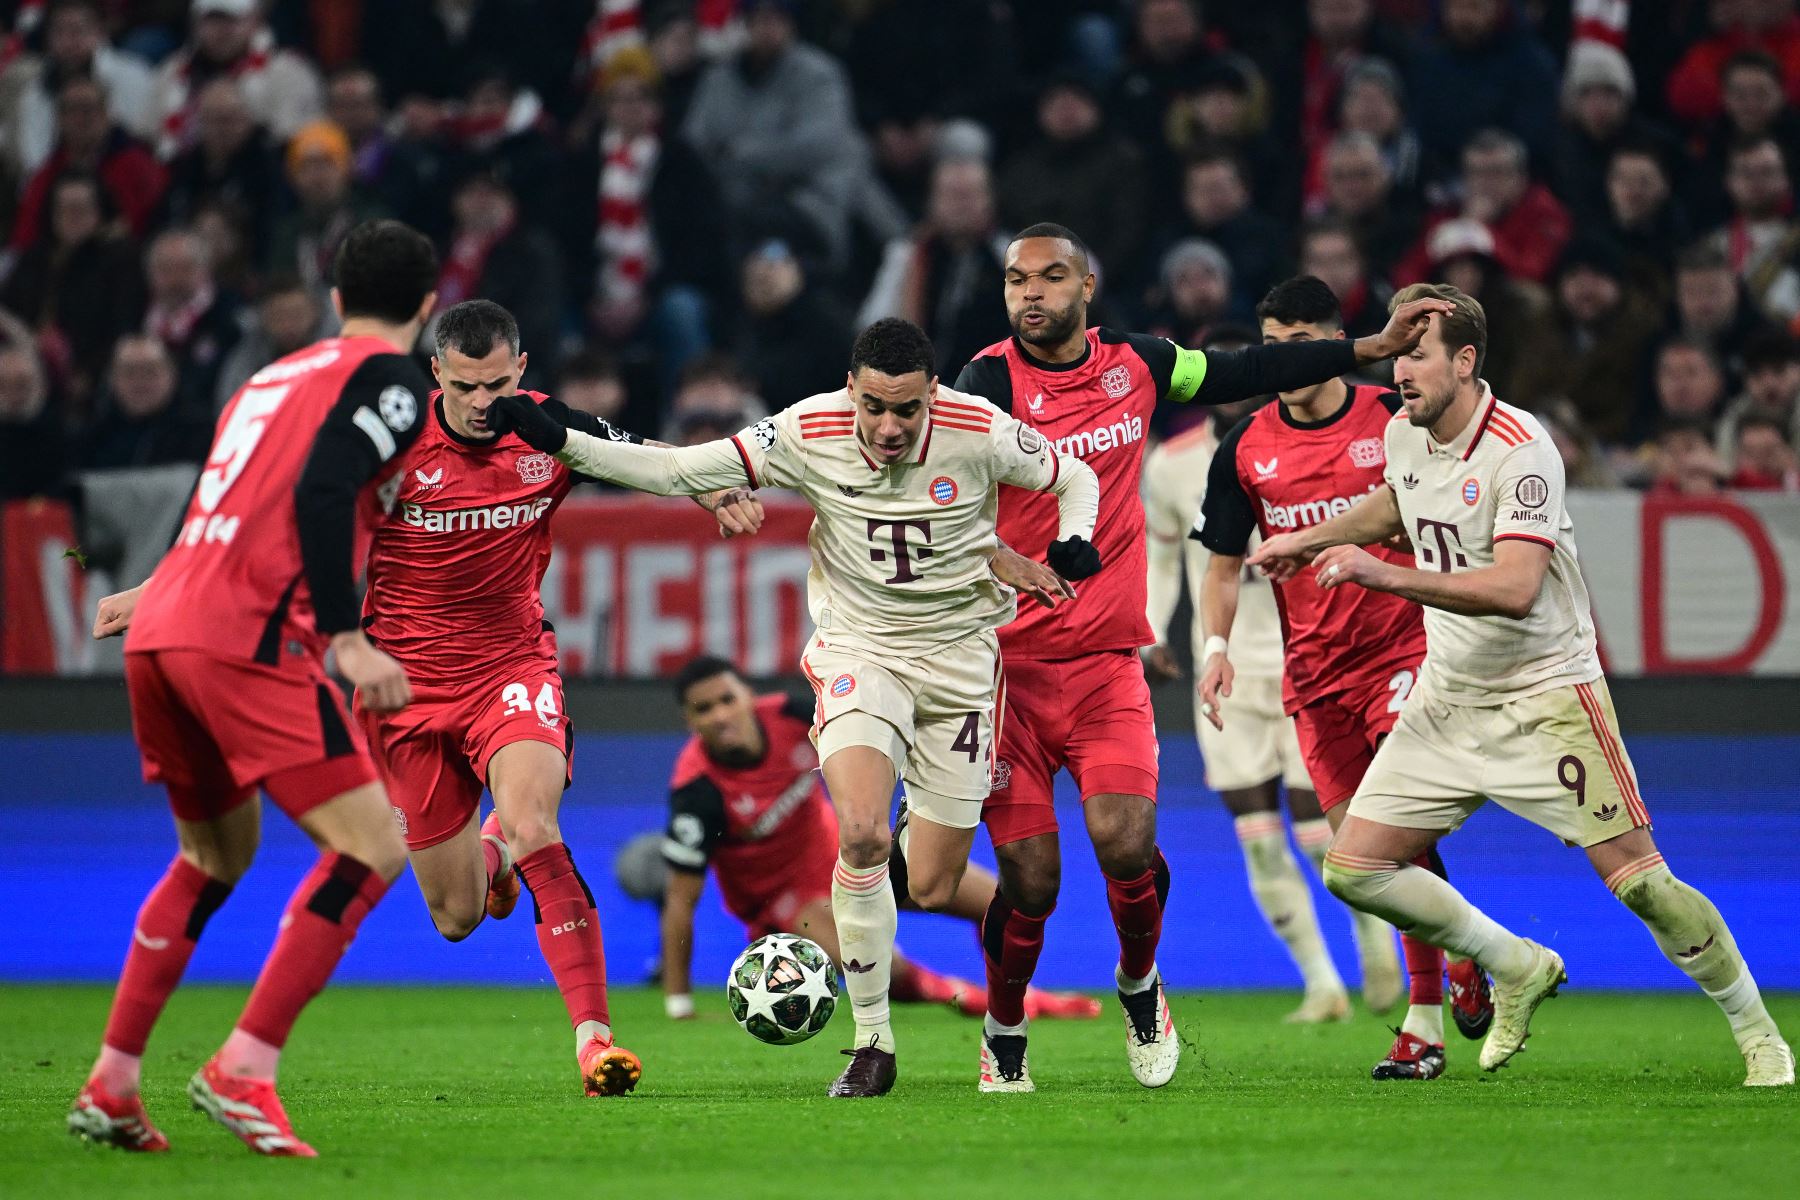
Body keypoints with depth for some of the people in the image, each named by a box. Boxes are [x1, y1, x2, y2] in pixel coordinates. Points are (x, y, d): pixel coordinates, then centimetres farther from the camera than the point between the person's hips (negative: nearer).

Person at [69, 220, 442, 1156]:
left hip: (162, 634, 9)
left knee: (216, 851, 25)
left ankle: (111, 1085, 22)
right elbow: (321, 494, -15)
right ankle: (242, 1070, -15)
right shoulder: (388, 379, 0)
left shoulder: (276, 375, 24)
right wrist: (348, 638, -18)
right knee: (371, 848, -8)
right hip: (249, 638, -9)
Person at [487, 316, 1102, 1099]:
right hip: (859, 648, 0)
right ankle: (872, 1042, -13)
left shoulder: (980, 433, -15)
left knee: (930, 890, -2)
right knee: (861, 833, -27)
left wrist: (1071, 546, -18)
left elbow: (1074, 479, 3)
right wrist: (562, 443, -21)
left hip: (960, 658, 0)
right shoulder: (810, 434, -15)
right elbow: (680, 471, -12)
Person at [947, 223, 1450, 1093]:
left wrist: (1369, 348, 22)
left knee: (1125, 844, -15)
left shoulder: (1133, 364, 6)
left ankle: (1138, 983, 16)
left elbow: (1240, 373, 20)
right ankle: (1004, 1034, 21)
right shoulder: (993, 380, -8)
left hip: (1105, 659, 3)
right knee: (1029, 880, -6)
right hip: (1006, 661, -3)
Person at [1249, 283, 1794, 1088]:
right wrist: (1311, 539, 23)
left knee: (1637, 879, -12)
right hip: (1447, 700, 7)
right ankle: (1519, 970, 18)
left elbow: (1515, 589, -33)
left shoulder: (1521, 451, -22)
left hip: (1544, 696, -7)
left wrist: (1387, 576, -38)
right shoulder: (1403, 434, 1)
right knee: (1354, 870, -2)